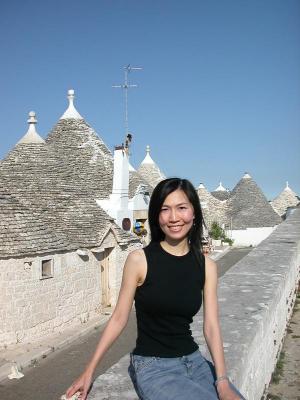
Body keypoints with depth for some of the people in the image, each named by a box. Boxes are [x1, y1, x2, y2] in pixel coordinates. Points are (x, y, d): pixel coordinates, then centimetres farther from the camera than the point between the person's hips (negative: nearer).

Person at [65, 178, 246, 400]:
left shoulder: (206, 266, 0)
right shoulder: (139, 260, -11)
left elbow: (211, 326, -3)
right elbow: (119, 318, -5)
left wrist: (223, 382, -13)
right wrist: (89, 371, -4)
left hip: (194, 361, 4)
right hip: (152, 367, -4)